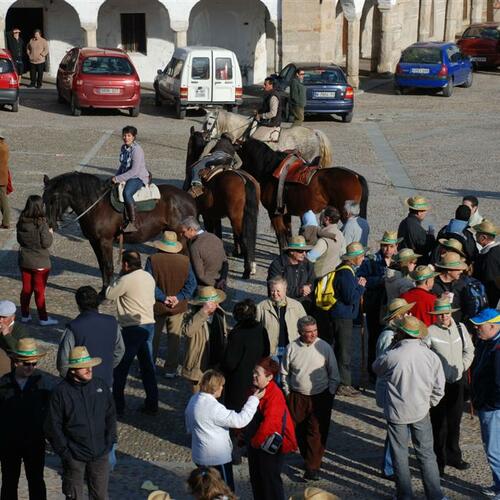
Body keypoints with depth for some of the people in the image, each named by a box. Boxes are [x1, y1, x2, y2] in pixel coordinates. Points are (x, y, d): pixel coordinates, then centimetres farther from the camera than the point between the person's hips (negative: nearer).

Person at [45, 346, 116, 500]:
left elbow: (111, 416, 8)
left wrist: (109, 442, 2)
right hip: (74, 457, -3)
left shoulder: (101, 386, -3)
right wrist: (64, 451, -11)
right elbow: (53, 427, -9)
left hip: (100, 454, 3)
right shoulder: (61, 392, -13)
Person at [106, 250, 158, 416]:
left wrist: (119, 276, 0)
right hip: (149, 325, 7)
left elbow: (109, 295, -6)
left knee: (120, 368, 4)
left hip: (133, 329, -7)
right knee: (148, 366, 14)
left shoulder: (126, 280, -17)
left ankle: (118, 407, 9)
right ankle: (152, 405, 17)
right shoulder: (149, 277, 6)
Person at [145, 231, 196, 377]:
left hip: (157, 307, -1)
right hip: (178, 307, 1)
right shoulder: (185, 261, -8)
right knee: (174, 339, 12)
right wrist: (179, 297, -12)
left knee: (153, 338, 14)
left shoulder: (153, 260, -14)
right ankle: (170, 370, 16)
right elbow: (191, 284, -9)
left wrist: (163, 297, -13)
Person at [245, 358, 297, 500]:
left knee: (270, 479, 4)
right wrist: (248, 438, 9)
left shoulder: (274, 395, -25)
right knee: (255, 477, 19)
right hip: (254, 443, 8)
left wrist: (256, 441, -19)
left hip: (270, 445, -8)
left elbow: (269, 423, -31)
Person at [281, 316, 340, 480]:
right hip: (297, 397, 2)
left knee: (317, 432, -5)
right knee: (299, 431, 11)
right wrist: (287, 392, 7)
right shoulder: (292, 348, -3)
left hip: (320, 397, -2)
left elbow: (334, 375, 1)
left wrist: (330, 394, -2)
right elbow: (284, 373, 9)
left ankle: (312, 467, 1)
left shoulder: (325, 347, -7)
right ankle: (308, 458, 31)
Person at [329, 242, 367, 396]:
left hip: (342, 315, 11)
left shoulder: (348, 270, 10)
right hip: (343, 316, -11)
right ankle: (343, 385, 4)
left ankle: (342, 381, 29)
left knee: (341, 348, 18)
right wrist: (361, 286, -11)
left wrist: (358, 284, 4)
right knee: (344, 350, -3)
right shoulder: (346, 273, -22)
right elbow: (350, 298, -24)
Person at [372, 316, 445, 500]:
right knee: (426, 454, 14)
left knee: (400, 454, 14)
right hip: (421, 411, 2)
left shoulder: (391, 356, -22)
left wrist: (393, 346, 3)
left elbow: (376, 368, 2)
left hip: (396, 413, -2)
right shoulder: (431, 356, -11)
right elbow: (439, 389, -3)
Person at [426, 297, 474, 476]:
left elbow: (469, 350, 14)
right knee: (439, 424, 0)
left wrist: (462, 367, 3)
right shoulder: (430, 332, -14)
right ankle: (438, 461, 11)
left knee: (454, 421, 18)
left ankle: (453, 456, 33)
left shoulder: (460, 328, 3)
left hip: (458, 381, 5)